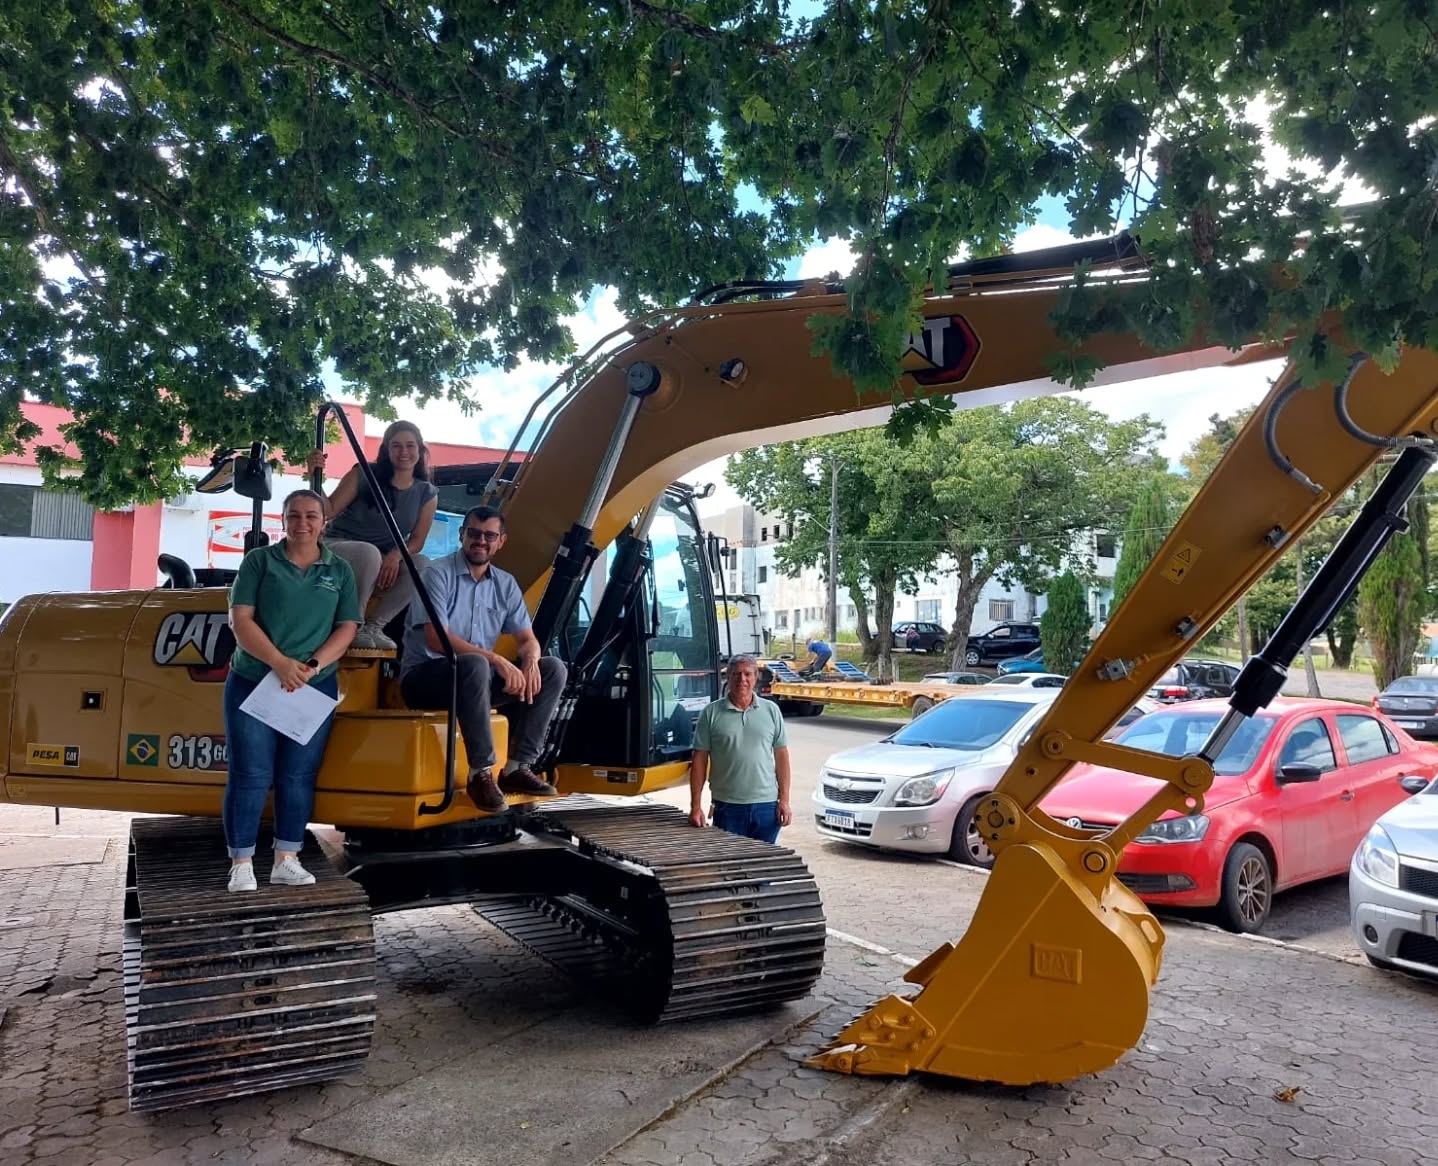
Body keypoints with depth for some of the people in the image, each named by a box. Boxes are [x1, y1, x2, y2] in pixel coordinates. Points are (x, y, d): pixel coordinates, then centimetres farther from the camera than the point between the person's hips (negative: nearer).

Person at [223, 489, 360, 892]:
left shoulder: (339, 570, 8)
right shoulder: (259, 560, 3)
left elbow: (346, 628, 4)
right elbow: (240, 620, -5)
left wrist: (313, 665, -12)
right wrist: (279, 662, -17)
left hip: (315, 688, 2)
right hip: (252, 683, -2)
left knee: (298, 776, 5)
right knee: (250, 775, -2)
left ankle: (286, 860, 14)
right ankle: (241, 865, 6)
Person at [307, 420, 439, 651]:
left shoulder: (427, 493, 1)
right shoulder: (363, 475, -7)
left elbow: (417, 541, -1)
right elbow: (327, 512, -10)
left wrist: (396, 555, -22)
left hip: (385, 562, 3)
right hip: (339, 548, -3)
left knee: (423, 566, -26)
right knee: (369, 552, -38)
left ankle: (374, 625, -15)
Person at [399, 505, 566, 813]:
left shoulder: (505, 584, 9)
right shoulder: (438, 573, -10)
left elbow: (528, 639, 6)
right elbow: (436, 639, -22)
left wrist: (530, 662, -20)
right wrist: (497, 660, -30)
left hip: (479, 680, 7)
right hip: (425, 676, -6)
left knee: (553, 669, -9)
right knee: (475, 665, -39)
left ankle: (517, 767, -11)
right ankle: (481, 772, -28)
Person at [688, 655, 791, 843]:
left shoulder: (771, 710, 6)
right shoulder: (711, 713, 0)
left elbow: (781, 756, 7)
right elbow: (699, 760, 0)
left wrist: (784, 801, 1)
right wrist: (696, 805, -5)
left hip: (766, 805, 2)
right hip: (727, 807, -2)